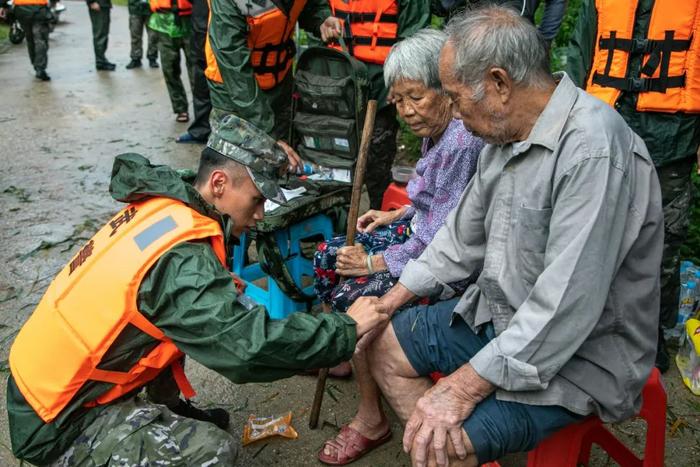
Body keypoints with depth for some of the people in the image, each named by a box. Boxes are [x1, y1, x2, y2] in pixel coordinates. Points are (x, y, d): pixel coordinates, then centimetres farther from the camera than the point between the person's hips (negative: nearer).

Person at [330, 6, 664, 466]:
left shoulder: (593, 150, -28)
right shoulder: (506, 134, 1)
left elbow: (567, 307, -31)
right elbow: (464, 234, 12)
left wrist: (465, 386, -27)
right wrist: (392, 300, 10)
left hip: (577, 354, -8)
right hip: (499, 317, 9)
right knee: (383, 343, 10)